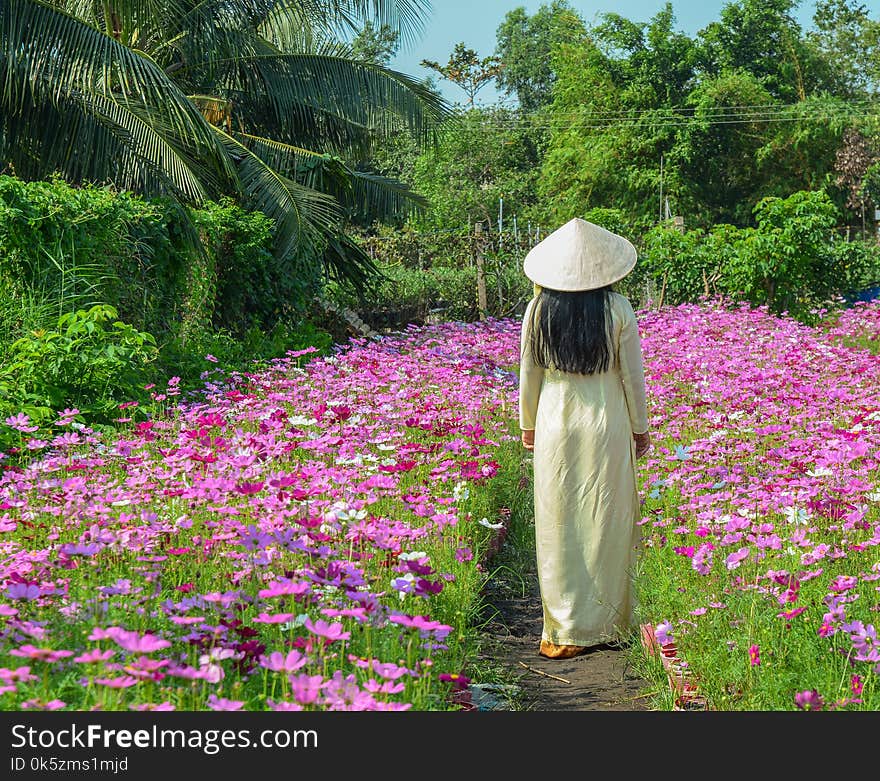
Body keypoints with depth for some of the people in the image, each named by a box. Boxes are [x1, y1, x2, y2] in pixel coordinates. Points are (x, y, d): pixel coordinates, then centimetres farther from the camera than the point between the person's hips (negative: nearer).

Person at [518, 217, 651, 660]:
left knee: (560, 525, 7)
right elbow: (632, 374, -1)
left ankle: (564, 631, 11)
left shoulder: (538, 310, -3)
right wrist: (640, 427, 11)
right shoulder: (618, 309, -7)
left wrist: (528, 425, 17)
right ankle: (606, 625, 15)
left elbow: (528, 375, 4)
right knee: (605, 523, 8)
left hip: (555, 424, 1)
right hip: (607, 425, -1)